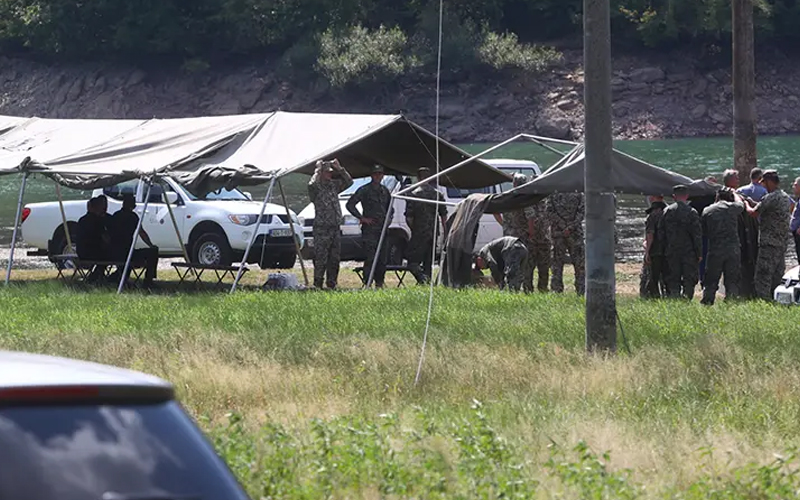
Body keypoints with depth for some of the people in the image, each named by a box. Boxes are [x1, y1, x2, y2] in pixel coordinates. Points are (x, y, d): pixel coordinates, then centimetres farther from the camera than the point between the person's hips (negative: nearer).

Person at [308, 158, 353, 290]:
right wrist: (318, 170, -15)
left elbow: (349, 182, 17)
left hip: (336, 228, 7)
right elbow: (312, 184, -27)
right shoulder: (316, 187, -5)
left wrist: (340, 169, 7)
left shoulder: (334, 185, 15)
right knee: (321, 259, -8)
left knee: (334, 259, 8)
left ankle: (331, 284, 14)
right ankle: (318, 284, -5)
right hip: (322, 229, -7)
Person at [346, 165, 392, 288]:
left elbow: (389, 207, 32)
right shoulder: (364, 190, -3)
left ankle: (379, 282, 15)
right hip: (369, 229, -6)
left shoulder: (385, 191, 17)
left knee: (382, 258, 7)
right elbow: (350, 204, -6)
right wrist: (361, 218, -9)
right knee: (370, 258, -12)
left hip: (382, 229, 6)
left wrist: (388, 218, 14)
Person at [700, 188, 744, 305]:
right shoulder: (733, 207, 0)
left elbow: (704, 230, 9)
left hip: (714, 251, 1)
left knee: (711, 282, 7)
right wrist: (734, 194, 41)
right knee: (732, 282, 4)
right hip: (733, 250, -1)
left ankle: (706, 302, 5)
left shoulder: (707, 211, 3)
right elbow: (741, 204, 24)